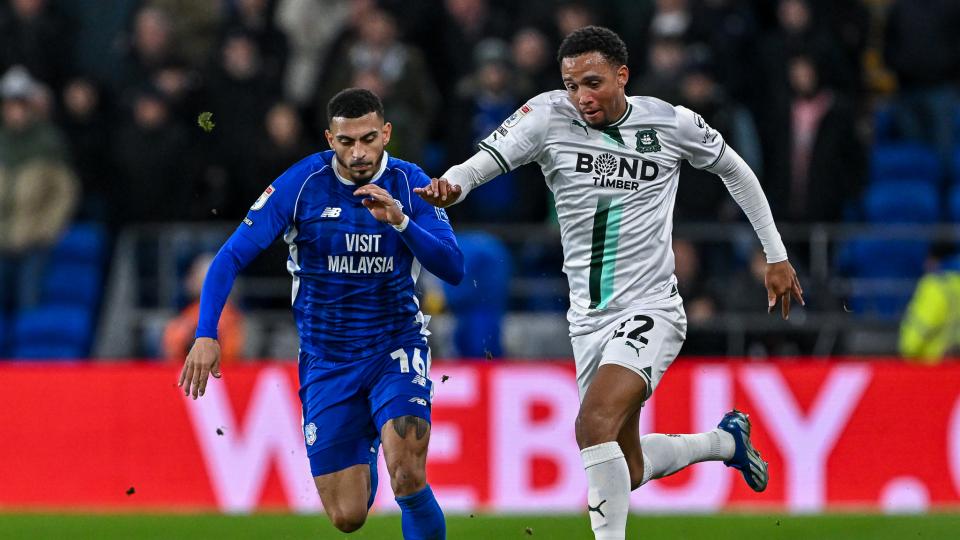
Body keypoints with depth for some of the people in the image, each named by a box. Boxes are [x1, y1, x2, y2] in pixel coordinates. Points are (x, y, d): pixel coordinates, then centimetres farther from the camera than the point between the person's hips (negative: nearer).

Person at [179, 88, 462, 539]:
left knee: (407, 477, -27)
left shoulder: (410, 184, -6)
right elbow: (231, 257, -9)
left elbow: (453, 269, -14)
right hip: (326, 361, 1)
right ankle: (364, 457, 35)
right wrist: (206, 334, -22)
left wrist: (400, 220, -29)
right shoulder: (302, 184, -10)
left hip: (395, 349, -1)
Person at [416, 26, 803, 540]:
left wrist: (776, 255, 16)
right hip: (589, 319, 4)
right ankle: (726, 439, 40)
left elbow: (734, 171, 13)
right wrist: (452, 183, -43)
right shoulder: (549, 117, -5)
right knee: (628, 471, 12)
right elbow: (487, 159, -20)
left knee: (595, 423, -28)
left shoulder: (671, 123, -4)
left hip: (650, 308, -4)